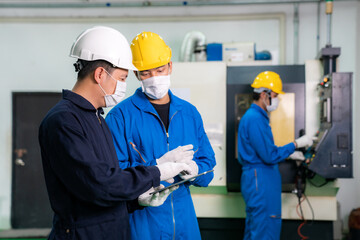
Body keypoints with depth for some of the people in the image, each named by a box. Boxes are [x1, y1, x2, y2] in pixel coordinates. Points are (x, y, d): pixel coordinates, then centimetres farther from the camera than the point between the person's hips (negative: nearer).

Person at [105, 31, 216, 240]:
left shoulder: (190, 113, 9)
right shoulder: (120, 115, -6)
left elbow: (208, 163, 9)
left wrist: (195, 169, -13)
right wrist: (156, 168, -24)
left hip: (184, 217, 5)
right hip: (140, 220, -4)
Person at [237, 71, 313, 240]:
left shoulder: (256, 116, 16)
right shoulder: (255, 119, -17)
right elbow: (270, 156, -20)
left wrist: (290, 154, 19)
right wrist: (296, 144, -10)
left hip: (258, 180, 11)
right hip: (260, 180, -11)